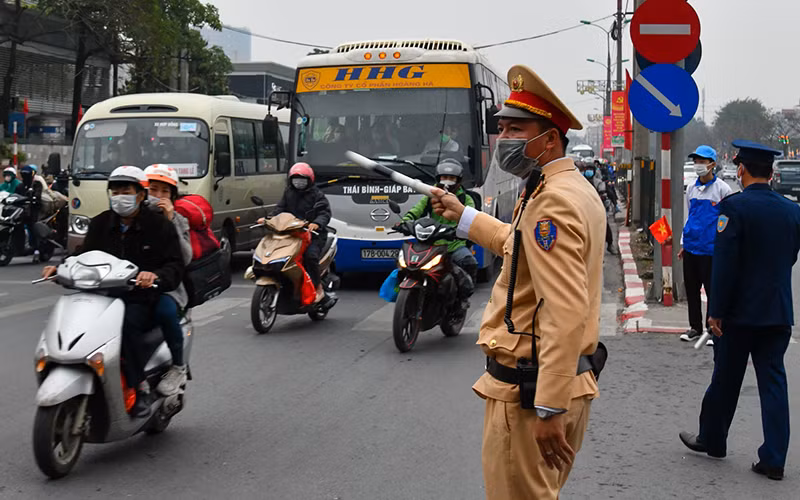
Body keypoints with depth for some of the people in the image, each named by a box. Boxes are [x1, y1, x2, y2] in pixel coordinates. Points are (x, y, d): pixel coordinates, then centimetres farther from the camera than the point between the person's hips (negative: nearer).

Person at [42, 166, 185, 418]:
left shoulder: (159, 225, 1)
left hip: (141, 300, -4)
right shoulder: (100, 224, 15)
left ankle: (139, 385, -23)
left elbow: (175, 266, -7)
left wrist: (155, 276, -29)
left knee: (127, 324, -36)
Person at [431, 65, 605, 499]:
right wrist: (464, 217, 31)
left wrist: (549, 409, -28)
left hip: (529, 390, -10)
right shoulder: (577, 189, 12)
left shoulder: (551, 202, -21)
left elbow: (567, 314, -28)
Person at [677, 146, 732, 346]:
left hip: (710, 249, -6)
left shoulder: (722, 189, -5)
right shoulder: (692, 189, 11)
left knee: (712, 291, 0)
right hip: (691, 247, 6)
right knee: (691, 290, 11)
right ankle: (695, 327, 22)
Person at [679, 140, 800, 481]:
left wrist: (716, 310, -12)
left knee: (725, 379, 11)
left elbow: (724, 264, -16)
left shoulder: (734, 207, -14)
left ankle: (712, 440, 28)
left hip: (740, 312, -4)